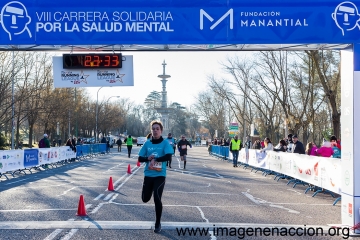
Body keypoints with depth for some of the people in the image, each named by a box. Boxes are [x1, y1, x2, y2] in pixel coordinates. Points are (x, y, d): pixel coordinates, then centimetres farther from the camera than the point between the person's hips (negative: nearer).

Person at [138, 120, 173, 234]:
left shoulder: (165, 143, -6)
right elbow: (140, 158, 4)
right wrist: (148, 158, -15)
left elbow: (168, 157, -20)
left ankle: (158, 224, 8)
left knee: (157, 199, -11)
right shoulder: (147, 143, 3)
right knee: (145, 199, 11)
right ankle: (152, 190, 49)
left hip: (160, 175, -4)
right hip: (148, 175, 4)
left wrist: (155, 159, -24)